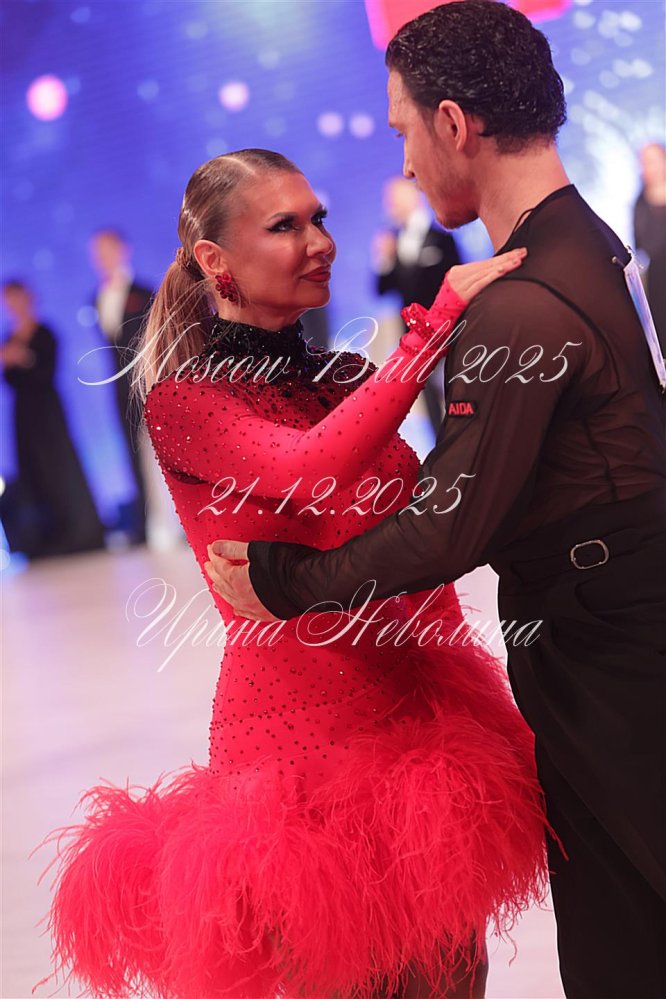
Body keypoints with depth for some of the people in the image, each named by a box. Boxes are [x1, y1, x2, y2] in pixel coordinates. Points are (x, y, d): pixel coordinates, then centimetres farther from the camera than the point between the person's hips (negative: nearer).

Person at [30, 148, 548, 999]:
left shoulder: (345, 379, 9)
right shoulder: (188, 400, -10)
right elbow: (314, 469, -30)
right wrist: (441, 321, -27)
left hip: (421, 714, 6)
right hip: (302, 735, -6)